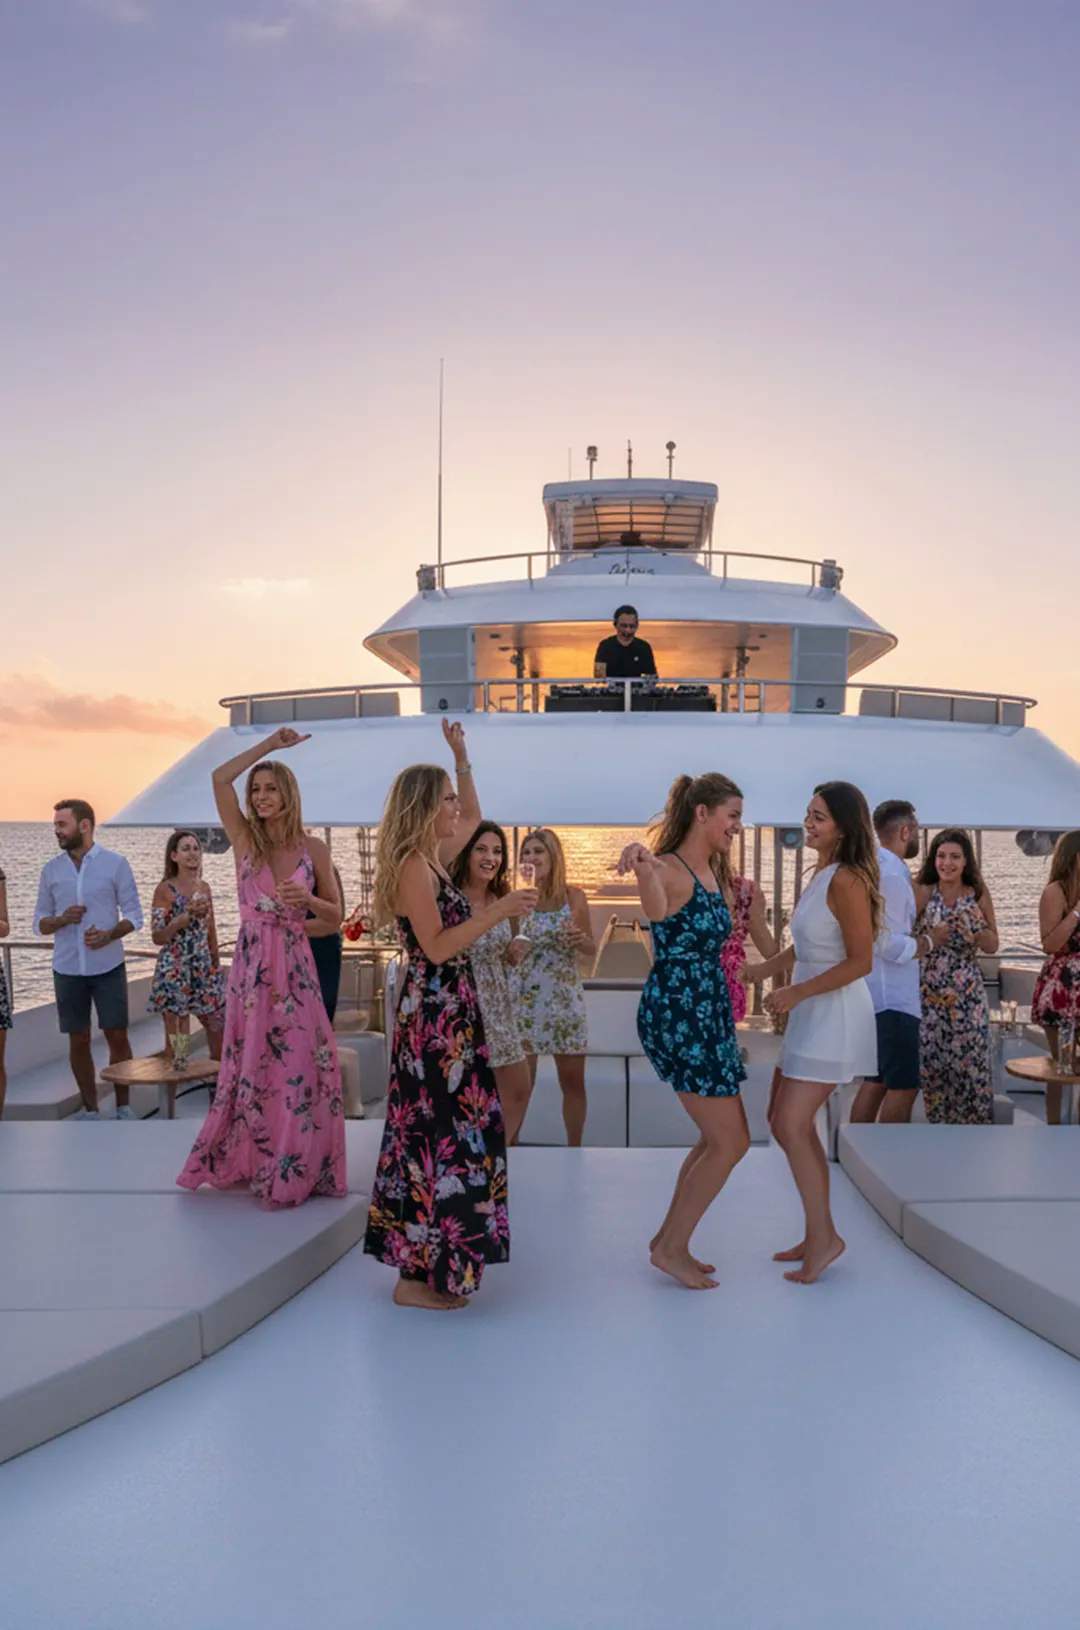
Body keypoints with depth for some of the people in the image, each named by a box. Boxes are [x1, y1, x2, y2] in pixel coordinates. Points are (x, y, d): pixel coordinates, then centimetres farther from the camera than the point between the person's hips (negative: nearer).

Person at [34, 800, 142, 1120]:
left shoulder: (115, 863, -2)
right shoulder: (51, 869, 5)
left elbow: (134, 915, -1)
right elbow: (39, 923, 9)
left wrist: (109, 935, -20)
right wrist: (62, 919, -13)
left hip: (108, 967, -2)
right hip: (67, 970, 2)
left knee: (117, 1037, 2)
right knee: (78, 1041, 8)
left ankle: (123, 1106, 16)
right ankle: (89, 1109, 20)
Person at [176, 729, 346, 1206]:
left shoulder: (314, 849, 2)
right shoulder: (245, 839, 1)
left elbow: (336, 916, 7)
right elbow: (219, 778, -12)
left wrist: (307, 899, -13)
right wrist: (269, 744, -9)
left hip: (295, 965, 0)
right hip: (251, 963, 0)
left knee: (301, 1064, 0)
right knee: (251, 1065, 8)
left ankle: (293, 1169, 14)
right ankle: (246, 1162, 24)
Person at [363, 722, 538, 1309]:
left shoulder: (432, 859, 12)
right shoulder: (413, 866, -15)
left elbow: (473, 819, 29)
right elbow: (437, 948, -21)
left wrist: (461, 756, 22)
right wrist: (496, 912, -22)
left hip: (448, 1015, 10)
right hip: (434, 1016, -10)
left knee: (453, 1129, 14)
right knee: (439, 1134, -6)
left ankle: (427, 1261, 24)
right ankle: (417, 1276, 3)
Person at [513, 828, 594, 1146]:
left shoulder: (574, 897, 1)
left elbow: (591, 949, 9)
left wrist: (580, 939, -14)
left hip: (566, 998, 2)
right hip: (525, 998, -2)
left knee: (573, 1080, 10)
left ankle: (575, 1151, 24)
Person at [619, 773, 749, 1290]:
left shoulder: (712, 872, 10)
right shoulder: (670, 870, -17)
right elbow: (655, 910, -44)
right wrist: (641, 861, -63)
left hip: (707, 1014, 10)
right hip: (675, 1016, -9)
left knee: (716, 1139, 17)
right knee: (731, 1143, -3)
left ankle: (669, 1239, 29)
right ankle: (670, 1248, 12)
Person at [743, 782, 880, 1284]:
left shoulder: (847, 880, -19)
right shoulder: (820, 872, 8)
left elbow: (860, 962, -20)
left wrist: (796, 992, -18)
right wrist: (761, 969, 15)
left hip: (835, 1015, -10)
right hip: (811, 1012, 10)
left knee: (791, 1126, -7)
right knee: (786, 1121, 13)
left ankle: (824, 1236, 8)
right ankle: (818, 1234, 25)